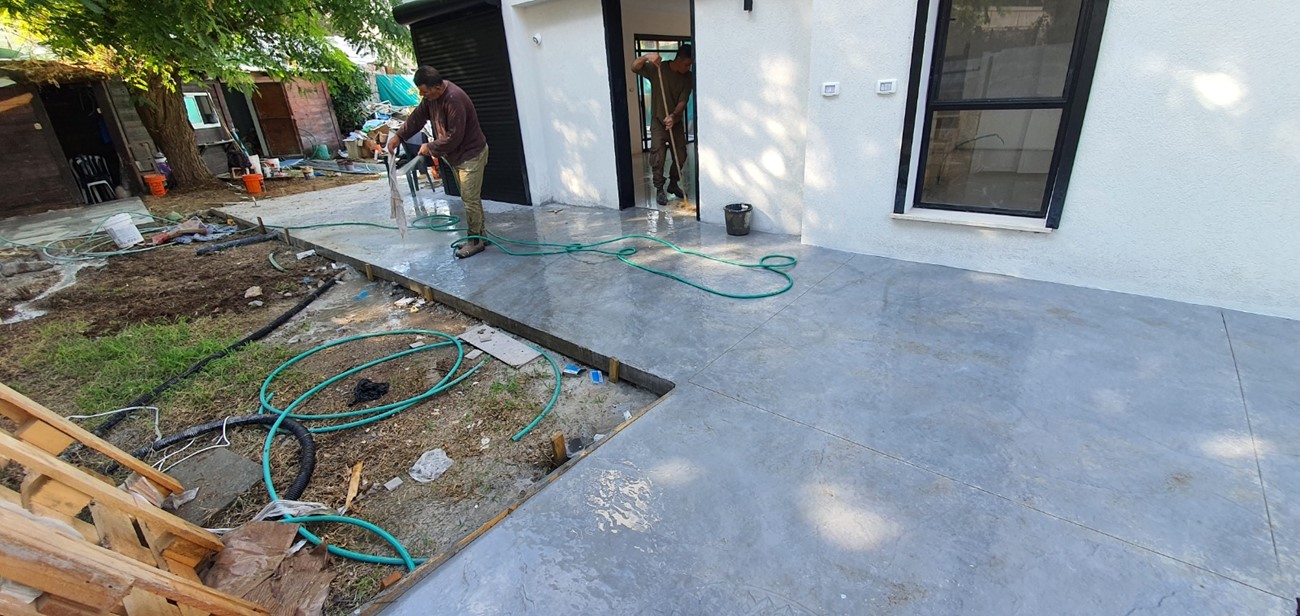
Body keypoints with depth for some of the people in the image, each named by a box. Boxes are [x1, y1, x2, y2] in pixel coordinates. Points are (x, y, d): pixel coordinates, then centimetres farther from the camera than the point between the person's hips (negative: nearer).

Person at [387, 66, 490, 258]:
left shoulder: (454, 100, -28)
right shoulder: (431, 95, 1)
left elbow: (454, 136, -27)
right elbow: (418, 116, 10)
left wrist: (430, 148, -15)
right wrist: (399, 136, 2)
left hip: (471, 154, -9)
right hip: (456, 155, 9)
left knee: (470, 199, -5)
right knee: (469, 197, 14)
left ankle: (476, 240, 5)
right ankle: (480, 233, 23)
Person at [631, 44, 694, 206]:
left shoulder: (688, 77, -5)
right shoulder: (657, 69, -12)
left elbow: (683, 101, -13)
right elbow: (634, 68, -22)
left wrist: (673, 116, -31)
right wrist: (647, 57, -40)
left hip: (677, 121, 3)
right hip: (658, 121, -3)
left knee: (680, 156, 6)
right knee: (658, 157, -9)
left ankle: (673, 184, 27)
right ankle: (659, 189, 4)